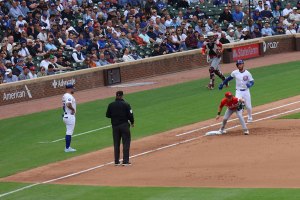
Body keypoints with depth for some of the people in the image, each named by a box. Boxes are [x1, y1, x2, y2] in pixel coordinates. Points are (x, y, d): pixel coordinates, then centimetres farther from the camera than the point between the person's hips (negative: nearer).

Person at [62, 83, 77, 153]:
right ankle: (67, 148, -3)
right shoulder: (69, 96, -18)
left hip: (65, 115, 10)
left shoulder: (64, 96, 14)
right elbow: (68, 105, -33)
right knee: (69, 132, -5)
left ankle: (68, 147, 21)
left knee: (69, 132, 16)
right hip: (70, 116, -10)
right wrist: (73, 109, -17)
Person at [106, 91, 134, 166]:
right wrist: (132, 122, 8)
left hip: (115, 126, 3)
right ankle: (125, 161, -1)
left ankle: (116, 161, 12)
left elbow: (108, 115, 4)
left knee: (116, 144, 11)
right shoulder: (126, 104, -10)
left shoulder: (111, 105, -2)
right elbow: (130, 115, -10)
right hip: (124, 125, -3)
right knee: (126, 143, 3)